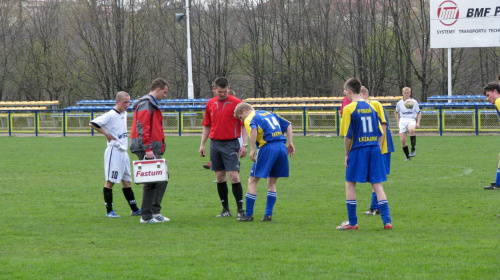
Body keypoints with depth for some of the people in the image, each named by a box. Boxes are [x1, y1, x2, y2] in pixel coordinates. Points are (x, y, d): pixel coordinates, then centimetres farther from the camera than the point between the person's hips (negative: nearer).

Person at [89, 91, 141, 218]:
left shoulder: (124, 114, 11)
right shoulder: (111, 115, -14)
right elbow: (92, 123, -21)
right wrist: (107, 134, -15)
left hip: (123, 152, 9)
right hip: (113, 151, -9)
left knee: (127, 181, 13)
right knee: (110, 181, -3)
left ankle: (134, 209, 19)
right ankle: (109, 211, 1)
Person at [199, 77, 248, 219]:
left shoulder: (236, 103, -5)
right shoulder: (210, 104, 9)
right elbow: (207, 126, 17)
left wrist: (244, 145, -11)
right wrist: (202, 144, 12)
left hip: (231, 144, -5)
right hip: (215, 143, 5)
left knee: (234, 176, -11)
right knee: (220, 177, 7)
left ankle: (240, 210, -6)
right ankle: (226, 210, 15)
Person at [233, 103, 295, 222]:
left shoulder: (249, 119, 3)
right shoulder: (269, 113, 26)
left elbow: (254, 130, -20)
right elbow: (288, 125, 25)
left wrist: (252, 150, -19)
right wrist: (290, 143, 20)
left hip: (267, 148, -7)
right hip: (282, 147, 7)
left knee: (253, 180, 3)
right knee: (272, 182, 17)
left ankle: (249, 215, 1)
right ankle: (268, 214, 11)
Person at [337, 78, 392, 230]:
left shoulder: (349, 109, -6)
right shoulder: (371, 107, 10)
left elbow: (347, 135, -10)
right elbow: (380, 132, 11)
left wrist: (347, 154, -1)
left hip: (358, 150, -5)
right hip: (374, 149, 5)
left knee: (350, 184, 7)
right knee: (377, 184, 6)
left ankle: (352, 222, 6)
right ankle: (387, 220, -1)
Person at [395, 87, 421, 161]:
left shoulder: (414, 102, 4)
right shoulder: (399, 103, 10)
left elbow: (419, 113, 10)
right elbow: (396, 112, 26)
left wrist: (418, 123, -3)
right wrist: (398, 122, 15)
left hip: (411, 120, -3)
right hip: (402, 120, 3)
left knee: (411, 129, -39)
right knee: (403, 140, -7)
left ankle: (413, 149, -34)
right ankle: (408, 157, 10)